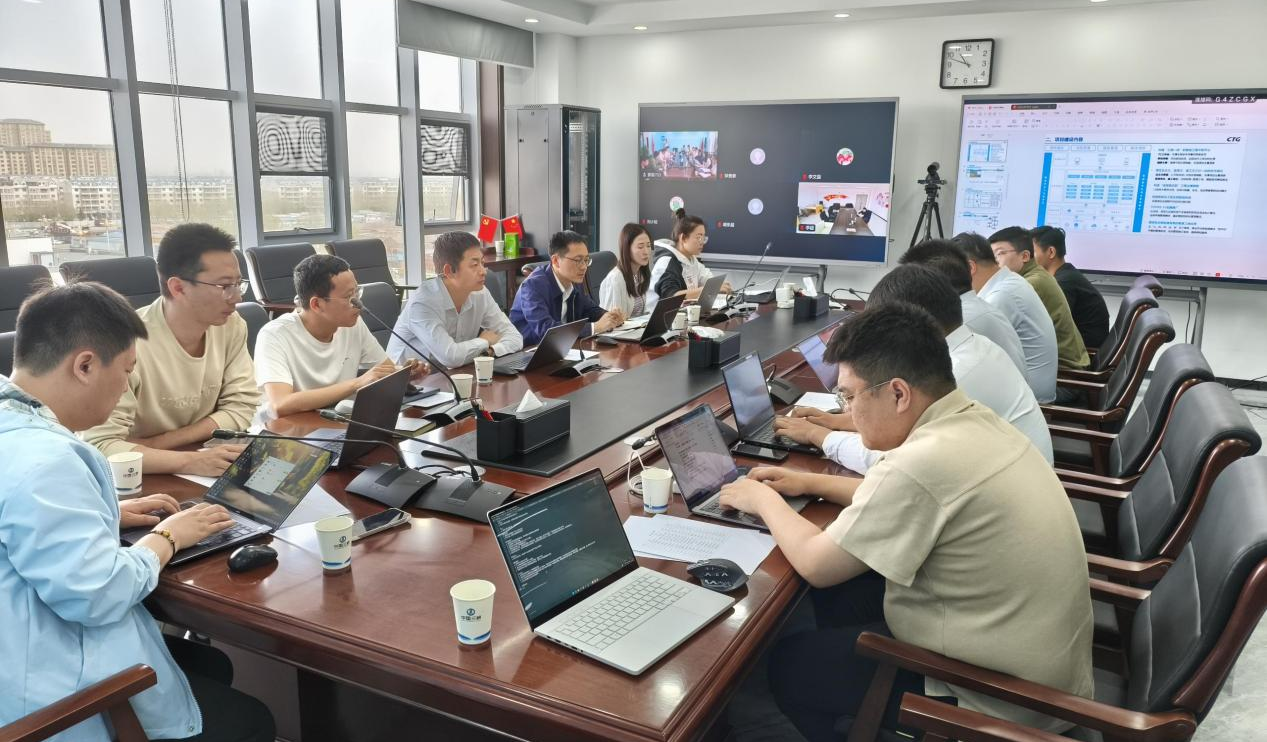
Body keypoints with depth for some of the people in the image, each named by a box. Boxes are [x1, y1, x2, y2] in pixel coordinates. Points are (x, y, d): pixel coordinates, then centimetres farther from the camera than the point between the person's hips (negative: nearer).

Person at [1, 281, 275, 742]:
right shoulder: (37, 458, -31)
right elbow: (99, 594, -30)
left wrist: (110, 514, 9)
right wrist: (166, 537, -13)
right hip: (57, 705, -10)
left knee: (213, 665, 25)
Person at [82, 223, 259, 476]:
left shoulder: (231, 326, -6)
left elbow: (242, 409, -5)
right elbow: (100, 446, -24)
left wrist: (155, 444, -14)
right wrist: (191, 461, -36)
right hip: (145, 478, -4)